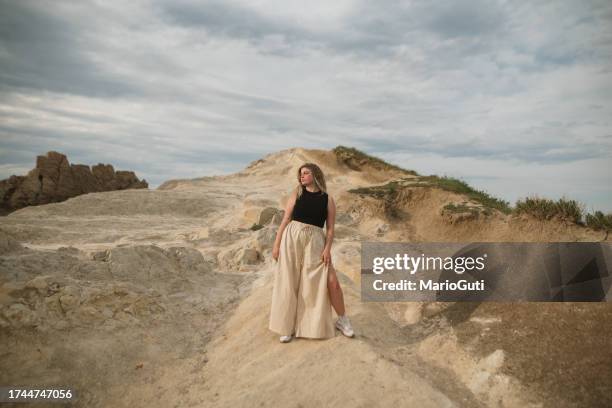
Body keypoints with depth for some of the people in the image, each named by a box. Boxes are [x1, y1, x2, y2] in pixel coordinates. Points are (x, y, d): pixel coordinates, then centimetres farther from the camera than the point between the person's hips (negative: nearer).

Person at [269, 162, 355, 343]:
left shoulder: (327, 199, 5)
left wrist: (328, 248, -12)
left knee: (332, 282, -4)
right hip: (291, 239, 1)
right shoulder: (297, 192, 6)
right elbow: (286, 219, 4)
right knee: (289, 283, 4)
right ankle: (287, 327, 22)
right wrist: (276, 243, -1)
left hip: (315, 242, -1)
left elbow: (330, 228, 2)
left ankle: (342, 320, 20)